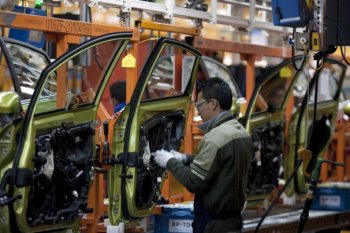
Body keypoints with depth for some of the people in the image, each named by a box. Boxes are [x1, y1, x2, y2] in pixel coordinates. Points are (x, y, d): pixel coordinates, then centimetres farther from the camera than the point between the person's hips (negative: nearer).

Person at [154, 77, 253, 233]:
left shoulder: (215, 138, -21)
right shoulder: (242, 133, 7)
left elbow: (194, 182, -18)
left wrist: (170, 162, -4)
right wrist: (185, 159, 14)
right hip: (233, 219, 9)